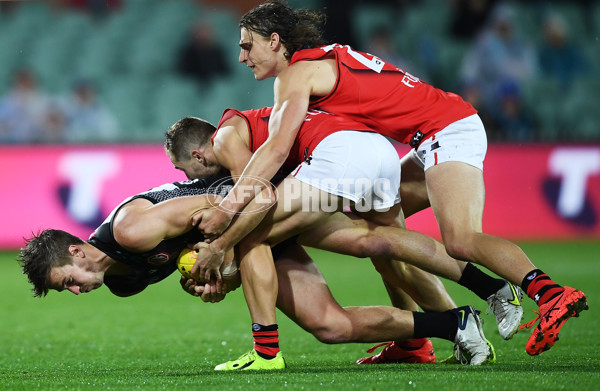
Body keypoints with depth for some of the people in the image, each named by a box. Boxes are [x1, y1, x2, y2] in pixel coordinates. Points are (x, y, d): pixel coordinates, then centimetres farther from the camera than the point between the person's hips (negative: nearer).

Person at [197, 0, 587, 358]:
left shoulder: (298, 73, -7)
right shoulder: (324, 61, 23)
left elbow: (277, 149, -19)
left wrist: (227, 208, -17)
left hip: (447, 130, -10)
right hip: (445, 134, 10)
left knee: (461, 241, -26)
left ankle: (552, 294, -42)